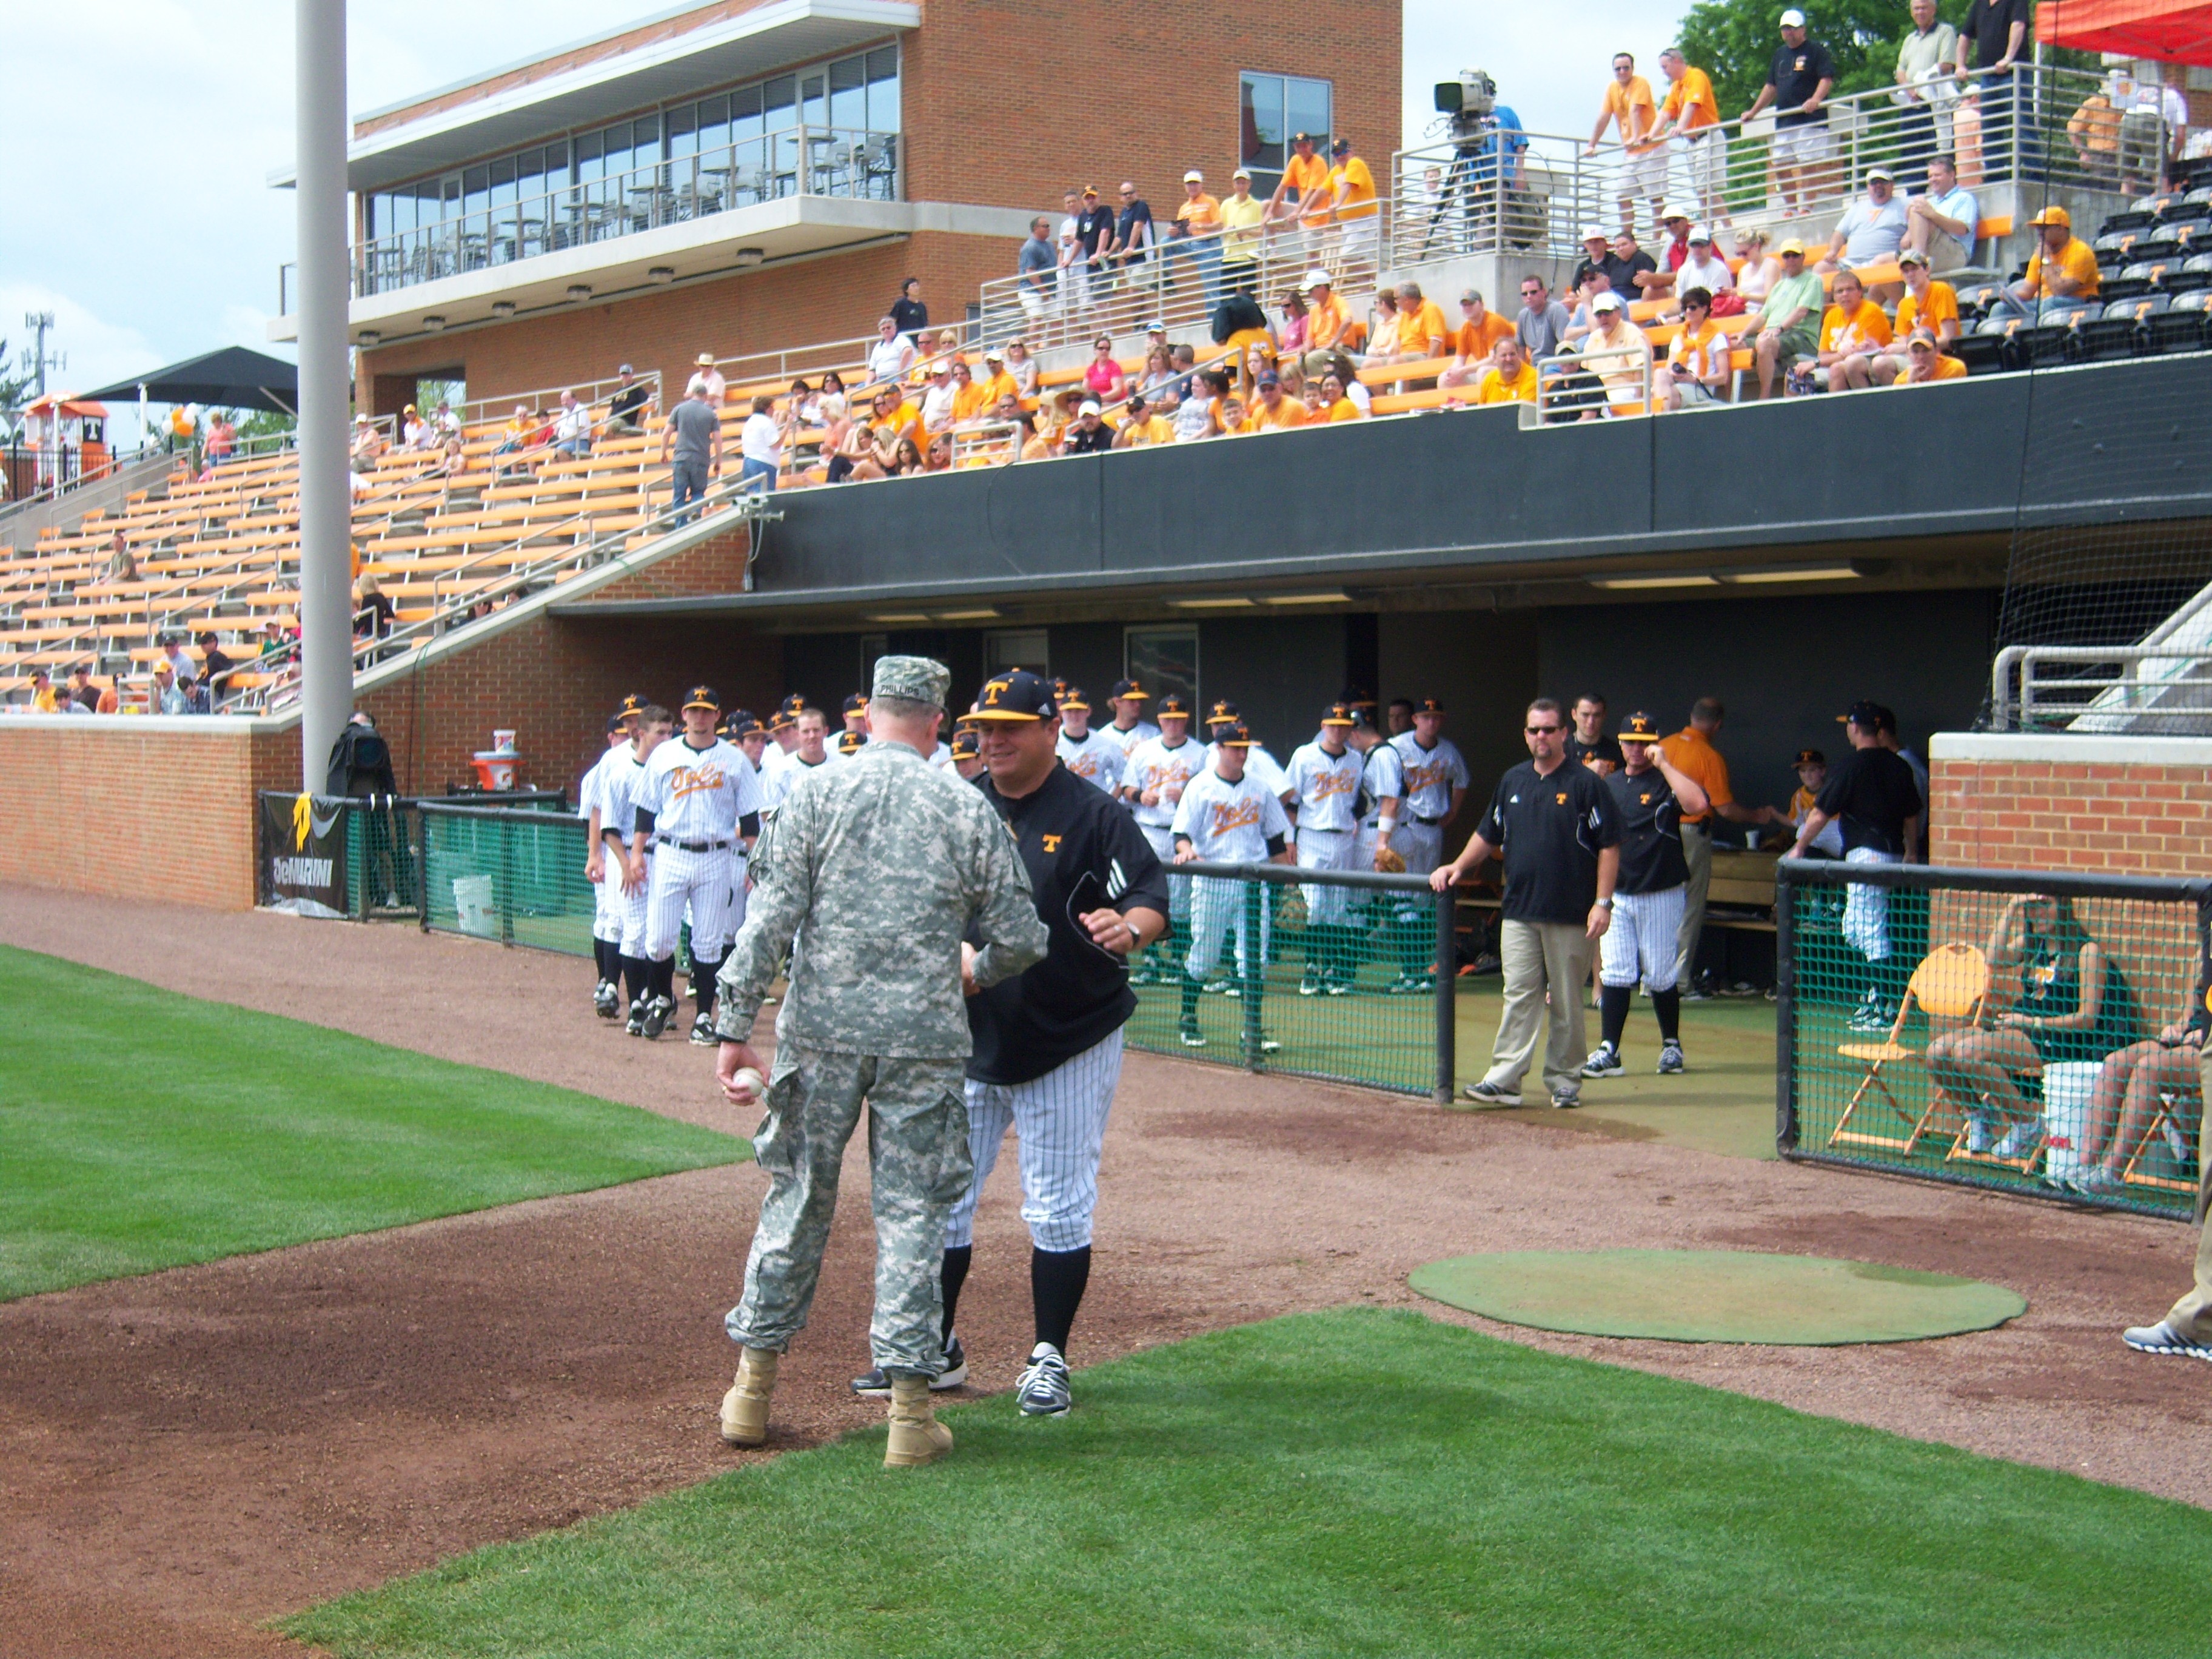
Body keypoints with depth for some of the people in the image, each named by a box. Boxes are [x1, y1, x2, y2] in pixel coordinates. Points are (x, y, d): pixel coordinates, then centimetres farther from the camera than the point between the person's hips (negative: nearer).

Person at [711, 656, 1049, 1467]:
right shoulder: (967, 807, 1)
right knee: (913, 1214, 6)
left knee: (797, 1198, 13)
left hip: (820, 1032, 1)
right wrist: (976, 970, 24)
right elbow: (1020, 940, 2)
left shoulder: (816, 793, 1)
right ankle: (910, 1408, 6)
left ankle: (753, 1386, 21)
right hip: (924, 1038, -1)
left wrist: (736, 1025, -3)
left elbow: (770, 919, -5)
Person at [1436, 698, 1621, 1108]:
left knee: (1566, 1003, 3)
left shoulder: (1586, 784, -2)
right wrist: (1457, 867, 7)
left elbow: (1609, 846, -5)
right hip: (1519, 912, 4)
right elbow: (1488, 836, 22)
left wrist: (1603, 902, -11)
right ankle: (1504, 1079, -4)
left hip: (1570, 916, -4)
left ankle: (1564, 1081, 12)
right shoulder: (1512, 782, 13)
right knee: (1519, 997, 0)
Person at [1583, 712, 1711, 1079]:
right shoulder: (1606, 785, 13)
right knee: (1615, 974, -2)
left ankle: (1671, 1046, 19)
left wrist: (1664, 764, -20)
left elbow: (1697, 803, -25)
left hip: (1660, 894, -4)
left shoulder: (1666, 783, -3)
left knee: (1659, 976, 2)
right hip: (1616, 895, 4)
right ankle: (1608, 1052, -3)